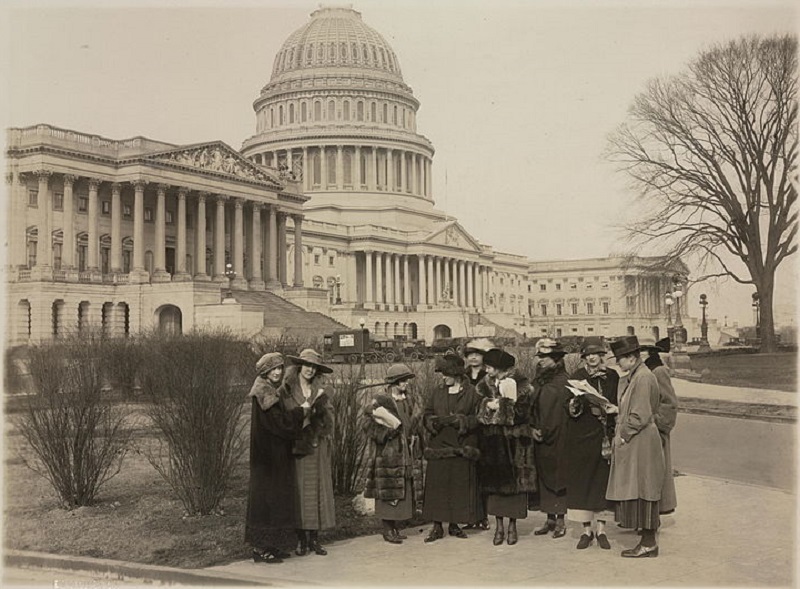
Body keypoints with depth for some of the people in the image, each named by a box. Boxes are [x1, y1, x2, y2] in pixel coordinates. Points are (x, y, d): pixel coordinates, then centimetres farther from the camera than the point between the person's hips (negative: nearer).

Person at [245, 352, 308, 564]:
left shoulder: (273, 391, 15)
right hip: (268, 454, -10)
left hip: (276, 456, 10)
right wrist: (302, 411, -14)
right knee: (266, 496, -5)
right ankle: (261, 548, 1)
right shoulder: (263, 394, -15)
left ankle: (271, 546, 19)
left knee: (276, 497, 12)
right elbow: (278, 421, -21)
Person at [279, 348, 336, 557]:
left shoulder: (320, 391, 11)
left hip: (316, 447, 3)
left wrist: (321, 405, -12)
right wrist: (307, 409, -15)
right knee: (298, 492, -2)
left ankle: (314, 538, 10)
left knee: (317, 491, 3)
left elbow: (329, 420, 4)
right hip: (295, 446, -3)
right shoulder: (287, 390, 1)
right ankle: (301, 540, 7)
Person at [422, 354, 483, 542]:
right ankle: (437, 526, 9)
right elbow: (427, 417, 9)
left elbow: (478, 419, -5)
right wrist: (436, 421, -12)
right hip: (438, 447, 2)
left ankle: (454, 524, 18)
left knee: (460, 487, 3)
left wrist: (458, 420, -16)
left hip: (462, 449, -2)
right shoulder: (436, 393, 11)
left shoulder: (472, 393, 1)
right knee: (437, 487, 0)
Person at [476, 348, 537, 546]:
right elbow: (478, 410, 5)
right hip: (492, 441, 3)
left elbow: (521, 413, -12)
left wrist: (499, 406, -14)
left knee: (514, 482, -1)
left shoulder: (521, 384, -6)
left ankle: (512, 525, 10)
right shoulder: (485, 385, 8)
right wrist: (487, 405, -14)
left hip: (514, 442, -3)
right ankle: (499, 526, 12)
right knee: (494, 480, 3)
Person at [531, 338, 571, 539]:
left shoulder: (563, 381, -8)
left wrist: (546, 431, -12)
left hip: (558, 437, -6)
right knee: (544, 476, 8)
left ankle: (560, 520, 5)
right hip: (541, 439, 6)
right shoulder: (539, 380, 12)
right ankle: (550, 519, 16)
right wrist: (534, 428, -2)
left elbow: (561, 411, -11)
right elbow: (534, 407, 13)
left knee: (558, 475, -2)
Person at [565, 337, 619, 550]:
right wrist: (574, 405, -17)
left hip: (604, 436, 0)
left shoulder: (612, 376, 4)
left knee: (603, 479, 1)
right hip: (581, 436, 0)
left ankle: (600, 529, 11)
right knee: (581, 480, 1)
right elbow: (571, 409, 5)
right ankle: (586, 530, 10)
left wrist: (614, 409, -13)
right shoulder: (577, 377, 5)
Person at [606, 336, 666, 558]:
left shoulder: (643, 378, -17)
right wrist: (619, 435, 8)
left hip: (641, 443, -9)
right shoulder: (628, 378, 13)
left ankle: (649, 544, 6)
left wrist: (622, 436, -12)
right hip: (630, 442, 9)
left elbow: (640, 416, -20)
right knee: (634, 491, 12)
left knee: (642, 491, -2)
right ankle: (647, 537, 20)